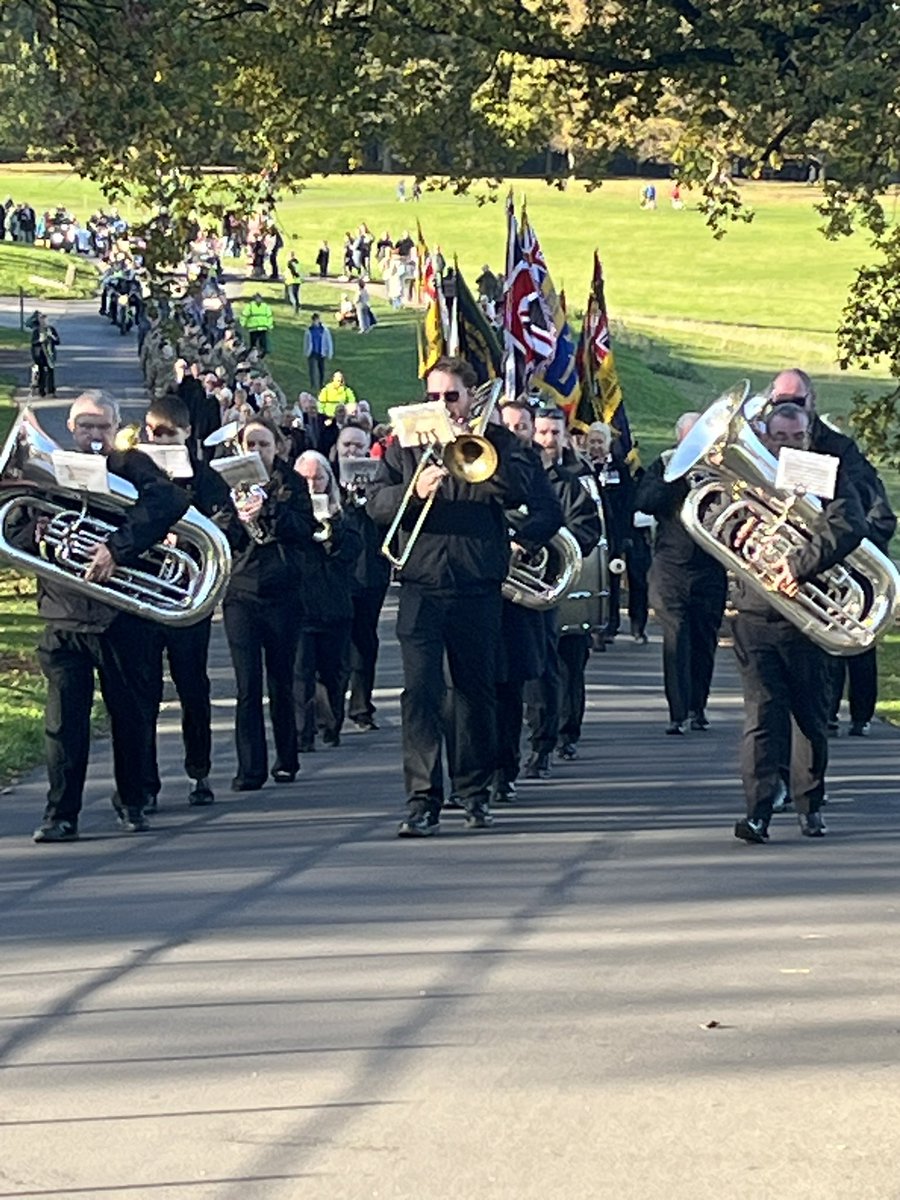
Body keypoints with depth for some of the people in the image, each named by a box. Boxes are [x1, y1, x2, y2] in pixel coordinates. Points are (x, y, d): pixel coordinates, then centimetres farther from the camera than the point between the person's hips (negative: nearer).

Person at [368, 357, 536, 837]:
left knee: (477, 691, 8)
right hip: (422, 587, 0)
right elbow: (376, 503, 1)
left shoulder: (495, 440, 9)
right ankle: (422, 801, -12)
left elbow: (518, 489, -9)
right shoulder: (406, 445, 12)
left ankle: (476, 791, 22)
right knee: (420, 691, -9)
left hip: (478, 587, 0)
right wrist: (414, 492, -18)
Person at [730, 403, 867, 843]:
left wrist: (800, 563, -26)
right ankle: (758, 811, -14)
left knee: (811, 714, 7)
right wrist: (739, 532, -11)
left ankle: (810, 806, 21)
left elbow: (848, 527, -16)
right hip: (755, 616, 1)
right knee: (762, 713, -8)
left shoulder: (829, 480, 2)